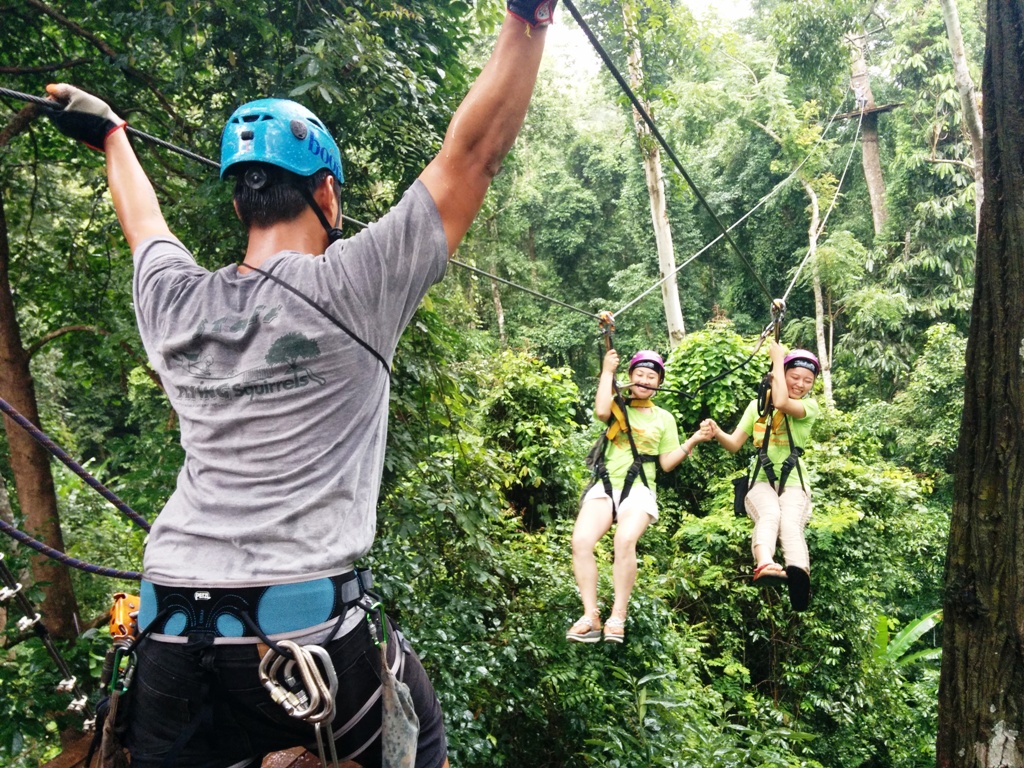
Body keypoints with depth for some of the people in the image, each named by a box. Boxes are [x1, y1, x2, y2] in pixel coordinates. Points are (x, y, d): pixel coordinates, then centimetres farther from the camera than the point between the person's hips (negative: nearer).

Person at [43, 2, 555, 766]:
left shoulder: (174, 305, 5)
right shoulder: (348, 286, -10)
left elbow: (145, 223, 27)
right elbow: (471, 152, -8)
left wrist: (110, 135, 45)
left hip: (169, 640, 5)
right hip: (309, 628, -4)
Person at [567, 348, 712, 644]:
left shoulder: (663, 418, 17)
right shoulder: (618, 406, 16)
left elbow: (667, 463, 10)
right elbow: (601, 411, -10)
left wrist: (692, 442, -3)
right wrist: (607, 371, -2)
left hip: (638, 489, -1)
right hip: (605, 486, 1)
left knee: (625, 541, -32)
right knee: (581, 541, -26)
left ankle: (618, 617, -22)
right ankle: (590, 617, -19)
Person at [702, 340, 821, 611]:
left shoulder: (810, 405, 5)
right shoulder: (758, 404, 12)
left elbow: (781, 403, -19)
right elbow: (734, 444, 8)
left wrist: (778, 359, -7)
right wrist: (717, 432, -15)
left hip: (794, 484, 0)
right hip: (761, 482, 1)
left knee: (790, 522, -35)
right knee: (770, 513, -36)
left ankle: (799, 574, -64)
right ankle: (764, 565, -65)